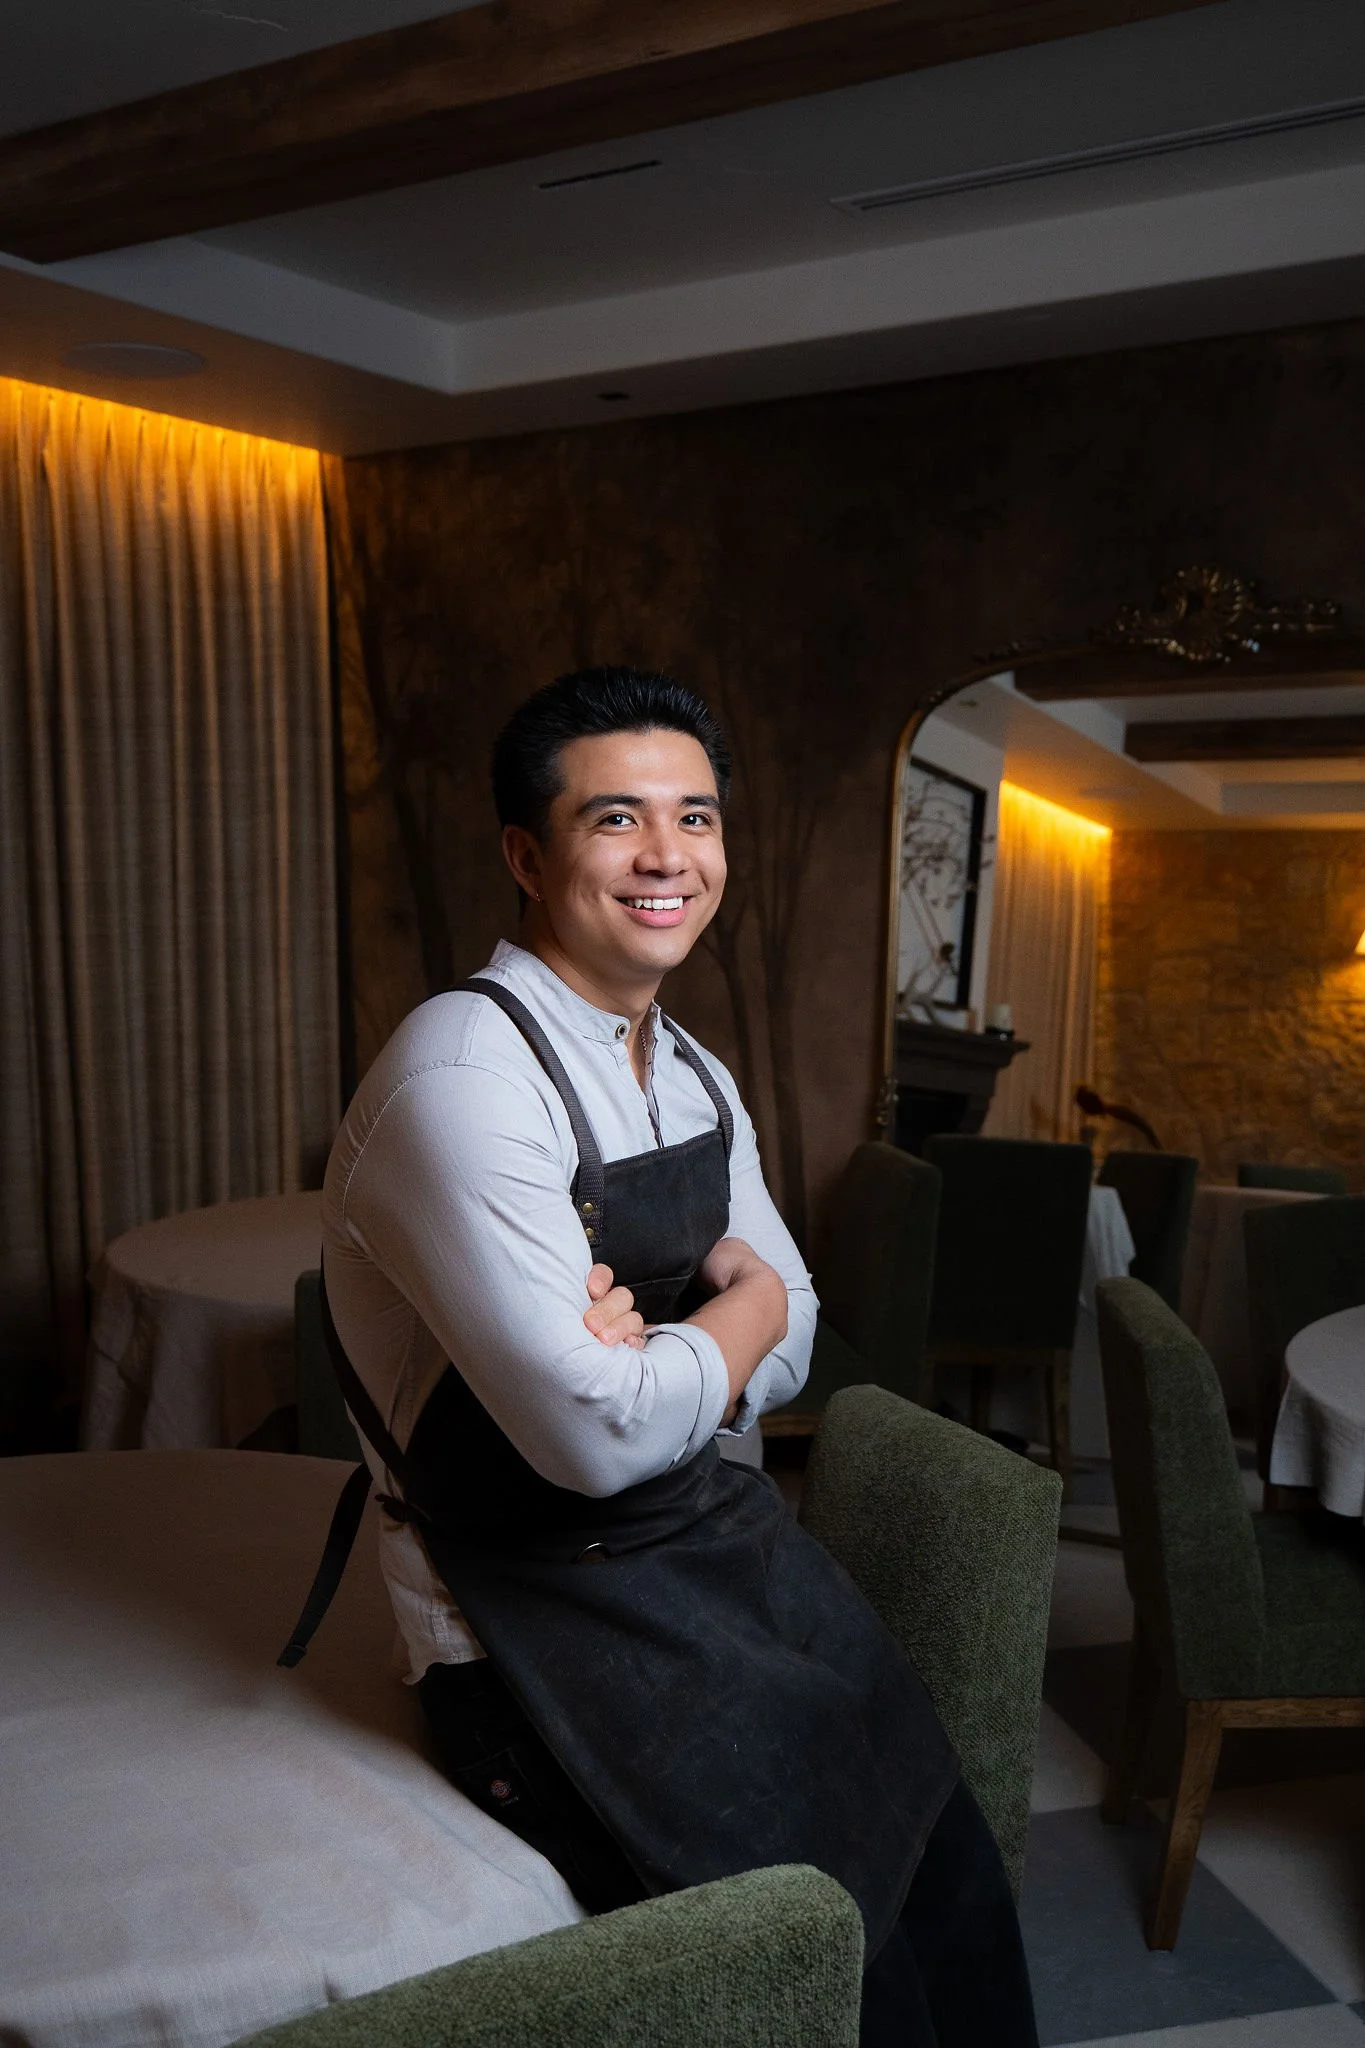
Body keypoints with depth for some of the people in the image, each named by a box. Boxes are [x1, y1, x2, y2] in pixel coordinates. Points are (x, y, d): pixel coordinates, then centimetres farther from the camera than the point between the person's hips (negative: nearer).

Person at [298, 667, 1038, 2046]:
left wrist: (648, 1350, -15)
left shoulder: (696, 1079, 7)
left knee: (957, 1880, 7)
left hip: (724, 1545, 8)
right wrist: (744, 1306, -8)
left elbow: (787, 1351, 8)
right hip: (542, 1614, -7)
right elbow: (596, 1431, -27)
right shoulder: (464, 1077, -22)